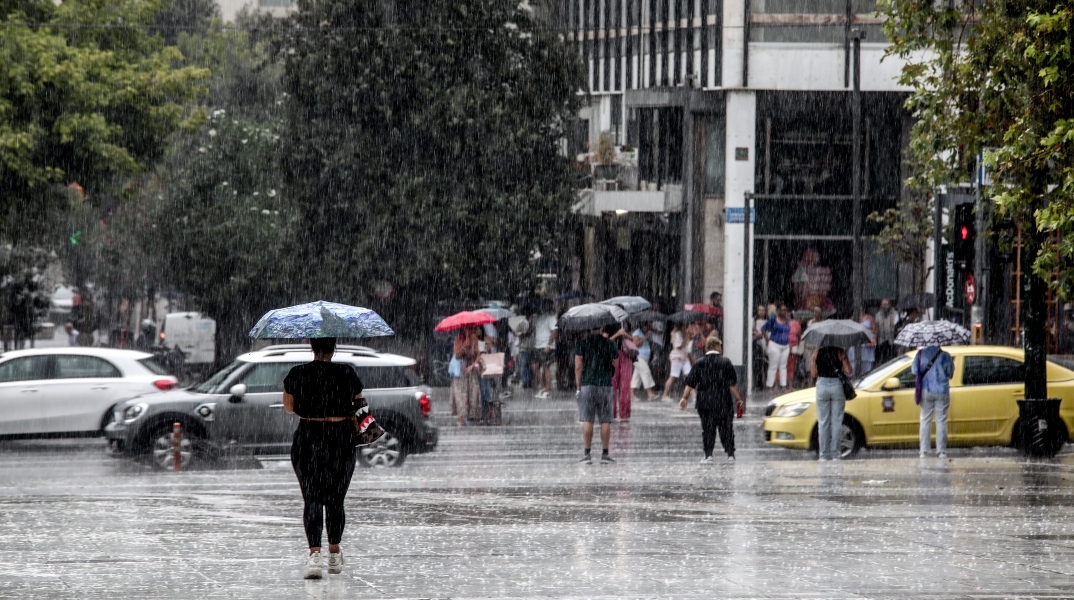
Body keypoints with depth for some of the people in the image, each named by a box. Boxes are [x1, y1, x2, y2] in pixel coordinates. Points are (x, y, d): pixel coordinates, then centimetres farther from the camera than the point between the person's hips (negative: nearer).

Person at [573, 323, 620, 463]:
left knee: (587, 421, 1)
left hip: (587, 384, 0)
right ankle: (604, 454, 4)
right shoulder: (609, 344, 0)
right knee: (605, 421, 5)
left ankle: (587, 453, -2)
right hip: (605, 384, 0)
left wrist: (578, 386, 1)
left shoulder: (582, 343, -1)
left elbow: (578, 366, -5)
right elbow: (615, 364, 10)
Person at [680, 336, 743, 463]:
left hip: (705, 403, 1)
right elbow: (733, 384, -3)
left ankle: (708, 455, -3)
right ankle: (730, 454, 5)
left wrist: (685, 398, 6)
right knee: (726, 428, 6)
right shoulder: (725, 362, -3)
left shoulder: (699, 363, 1)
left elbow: (690, 383, 0)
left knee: (707, 428, 4)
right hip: (723, 403, -1)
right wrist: (738, 399, 4)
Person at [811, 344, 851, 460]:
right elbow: (848, 371, -7)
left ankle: (824, 454, 6)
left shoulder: (817, 353, -3)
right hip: (837, 385, -1)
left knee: (823, 422, 7)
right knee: (836, 421, 6)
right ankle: (835, 453, 5)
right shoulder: (840, 352, -7)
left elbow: (813, 374, 0)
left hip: (822, 386, 1)